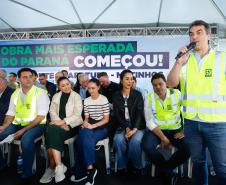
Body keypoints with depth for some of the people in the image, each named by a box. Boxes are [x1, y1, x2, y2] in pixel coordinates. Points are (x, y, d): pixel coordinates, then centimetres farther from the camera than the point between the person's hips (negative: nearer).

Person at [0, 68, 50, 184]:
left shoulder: (40, 93, -7)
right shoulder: (15, 94, 10)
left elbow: (40, 117, -13)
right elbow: (10, 114, 10)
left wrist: (24, 130, -20)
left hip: (36, 125, -6)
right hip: (17, 124, 6)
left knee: (26, 139, -34)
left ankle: (27, 174, -15)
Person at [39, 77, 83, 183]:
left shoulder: (76, 96, 2)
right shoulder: (56, 96, 16)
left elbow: (77, 115, -8)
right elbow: (52, 111, 4)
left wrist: (64, 122, -20)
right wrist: (59, 122, -13)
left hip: (72, 125, -4)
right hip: (58, 124, 4)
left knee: (52, 132, -30)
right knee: (50, 130, -30)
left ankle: (52, 167, -19)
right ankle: (59, 166, -24)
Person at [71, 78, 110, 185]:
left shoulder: (104, 100, -5)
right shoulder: (86, 101, 10)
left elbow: (106, 119, -7)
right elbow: (86, 118, 12)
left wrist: (93, 126, -19)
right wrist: (85, 123, -12)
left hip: (101, 128, -4)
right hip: (89, 127, 4)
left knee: (84, 137, -31)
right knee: (84, 135, -31)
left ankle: (82, 171, -19)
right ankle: (89, 169, -19)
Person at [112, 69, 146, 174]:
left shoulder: (137, 95, 1)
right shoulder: (116, 96, 4)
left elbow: (139, 113, -7)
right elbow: (117, 114, -2)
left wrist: (134, 129, -22)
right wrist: (126, 128, -17)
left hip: (137, 125, -1)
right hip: (122, 125, 1)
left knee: (135, 140, -29)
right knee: (118, 139, -28)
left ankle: (137, 166, -3)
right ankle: (121, 166, -6)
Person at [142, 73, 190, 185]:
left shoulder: (177, 94, -1)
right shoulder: (149, 98, -2)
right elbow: (150, 122, -8)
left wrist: (183, 131, -10)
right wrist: (163, 138, -17)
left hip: (175, 130, 1)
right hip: (156, 130, 0)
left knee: (189, 148, -25)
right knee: (147, 146, -29)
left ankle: (164, 169, 0)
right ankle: (168, 173, -2)